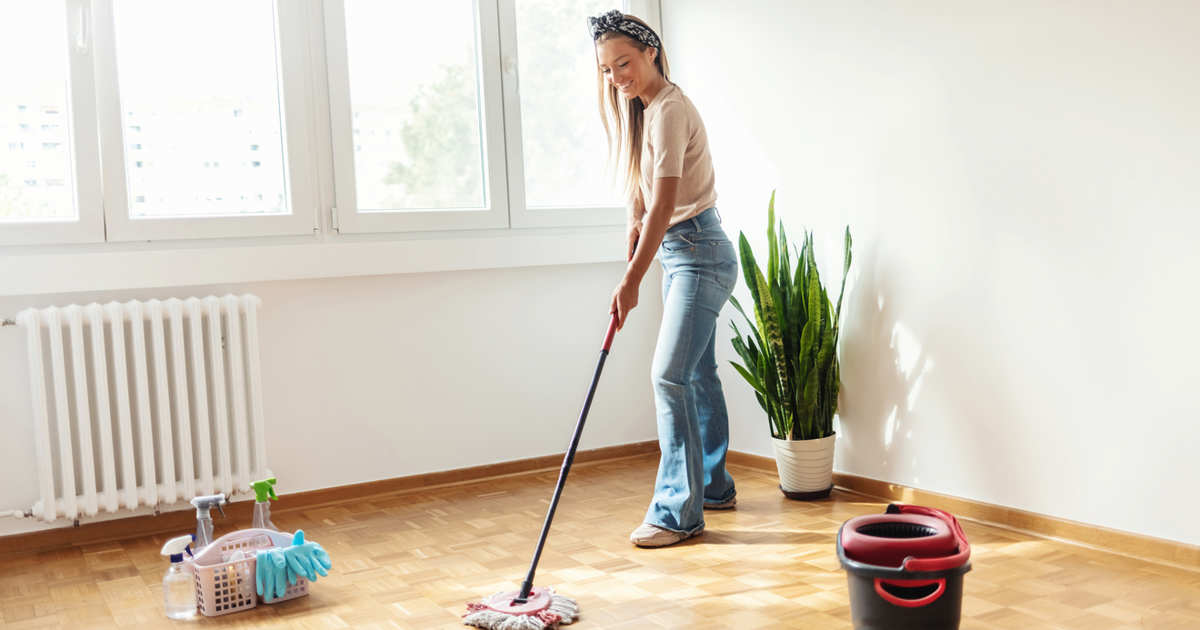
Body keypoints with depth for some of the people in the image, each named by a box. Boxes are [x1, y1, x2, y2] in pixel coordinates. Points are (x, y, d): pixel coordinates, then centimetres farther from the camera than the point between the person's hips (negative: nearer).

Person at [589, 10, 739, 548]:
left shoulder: (669, 110, -18)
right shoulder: (641, 110, 12)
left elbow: (664, 203, -25)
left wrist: (632, 279, -26)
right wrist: (636, 221, 12)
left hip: (699, 251, -10)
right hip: (678, 252, 10)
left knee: (670, 375, -13)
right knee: (697, 373, 15)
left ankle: (678, 512, -7)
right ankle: (713, 486, 26)